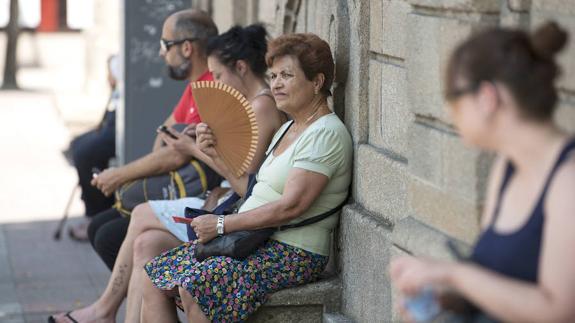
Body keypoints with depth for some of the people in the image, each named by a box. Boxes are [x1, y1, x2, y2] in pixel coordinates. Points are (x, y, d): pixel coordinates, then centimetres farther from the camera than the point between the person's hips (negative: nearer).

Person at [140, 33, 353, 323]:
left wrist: (222, 224, -17)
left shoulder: (326, 133, -12)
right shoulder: (289, 128, 19)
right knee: (152, 282, -3)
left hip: (294, 254, -10)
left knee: (195, 284, -30)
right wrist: (216, 154, 9)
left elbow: (291, 206, -20)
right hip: (255, 241, 10)